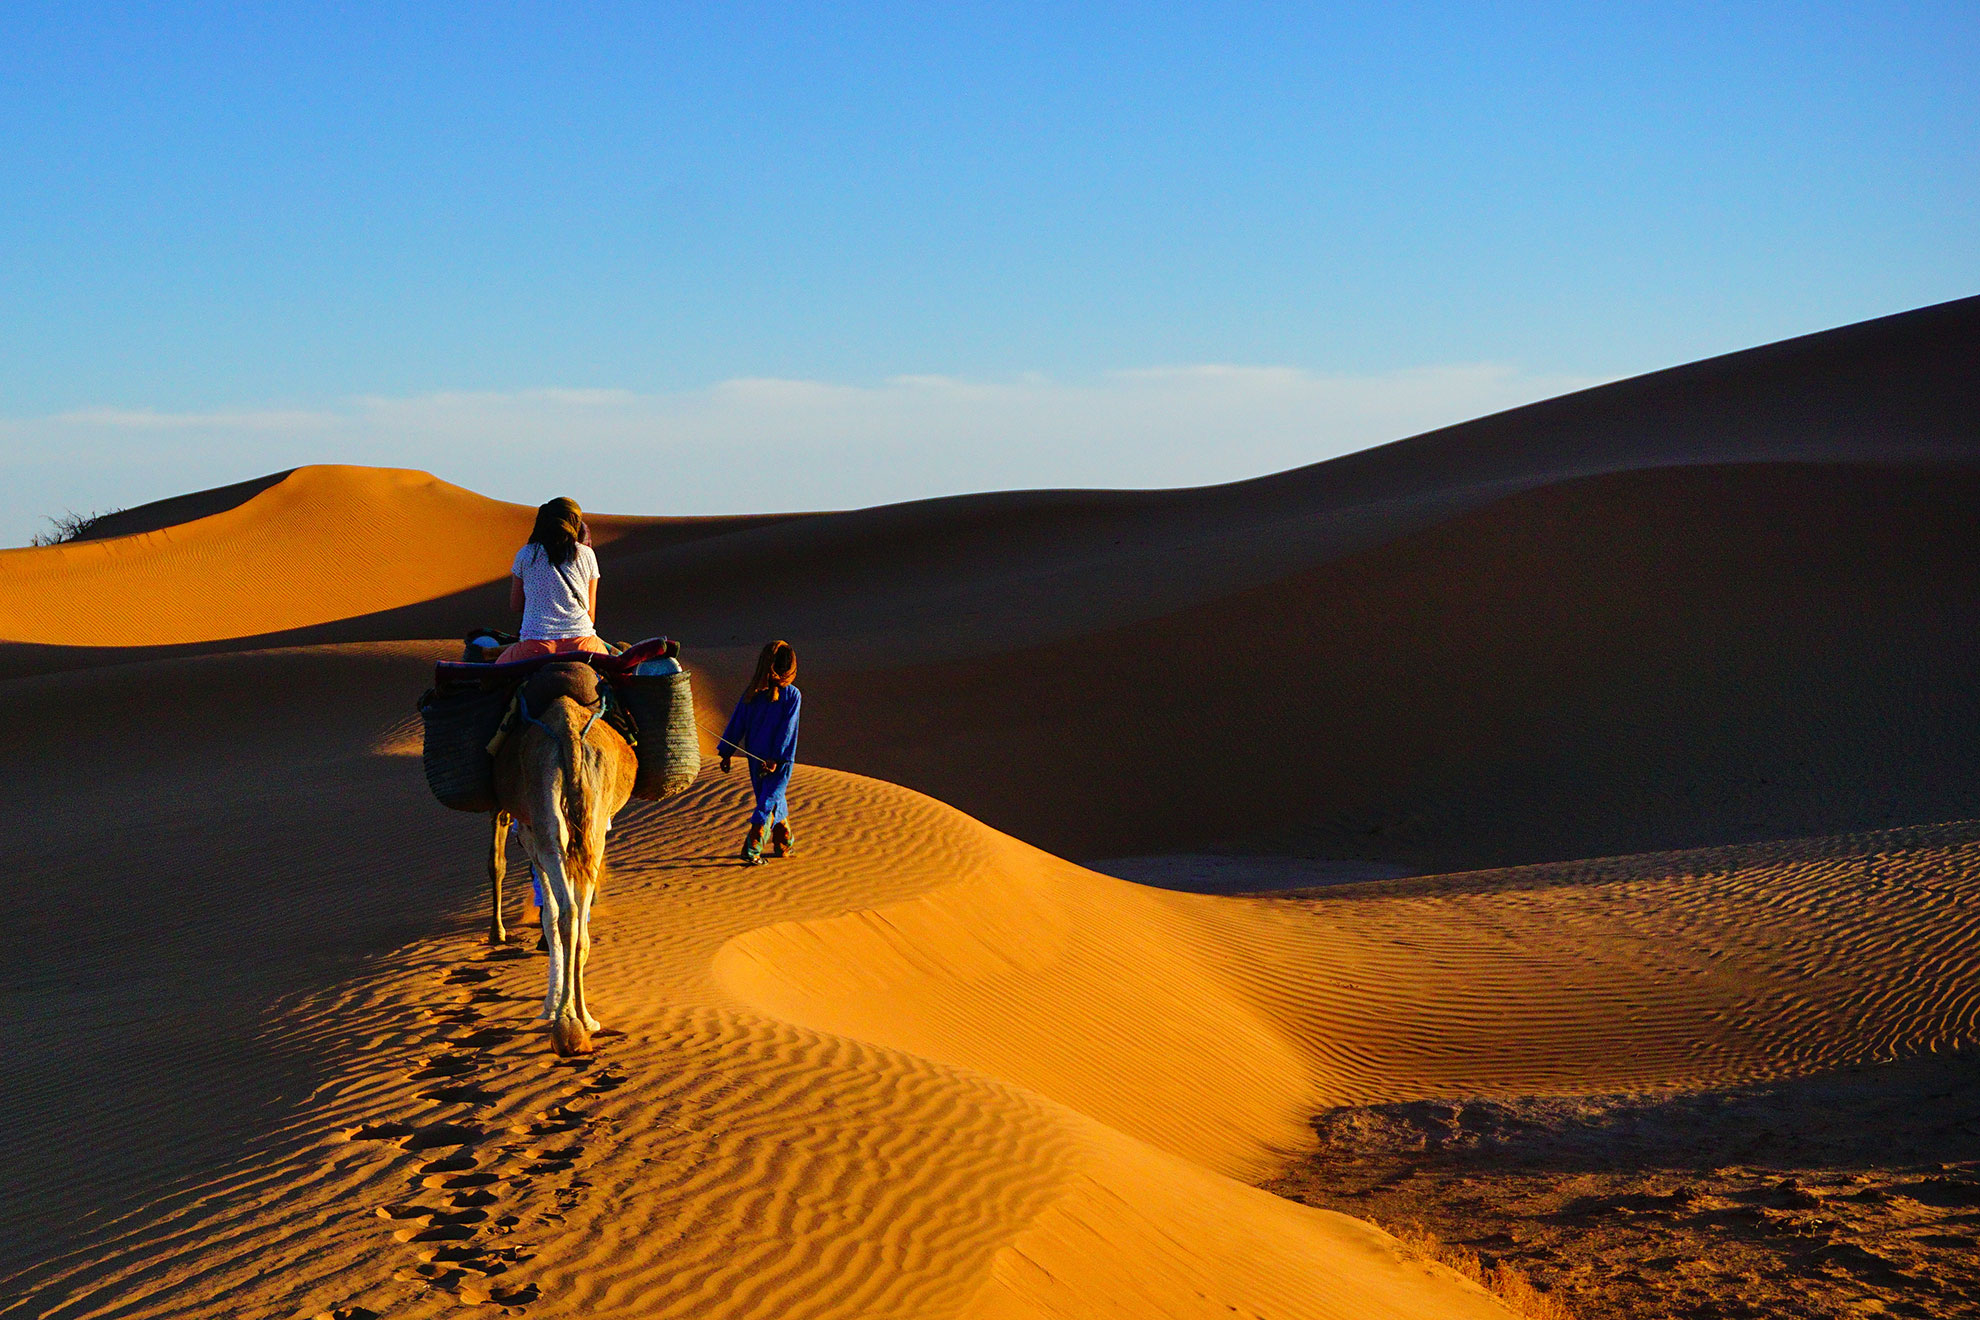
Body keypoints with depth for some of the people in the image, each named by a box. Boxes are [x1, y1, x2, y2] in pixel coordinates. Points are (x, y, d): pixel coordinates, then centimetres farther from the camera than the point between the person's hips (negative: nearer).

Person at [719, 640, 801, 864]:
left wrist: (726, 753, 6)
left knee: (773, 798, 19)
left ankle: (784, 844, 30)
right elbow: (786, 729, -15)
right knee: (769, 802, -2)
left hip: (755, 757, 5)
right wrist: (776, 759, -15)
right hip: (779, 758, -5)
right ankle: (751, 848, -14)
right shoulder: (792, 695, -11)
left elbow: (737, 724, 1)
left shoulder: (753, 693, -1)